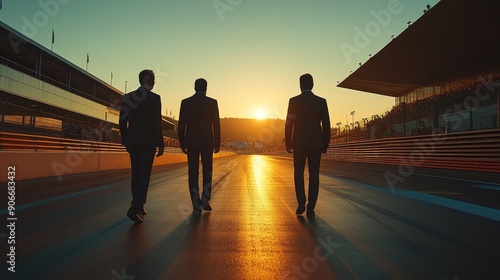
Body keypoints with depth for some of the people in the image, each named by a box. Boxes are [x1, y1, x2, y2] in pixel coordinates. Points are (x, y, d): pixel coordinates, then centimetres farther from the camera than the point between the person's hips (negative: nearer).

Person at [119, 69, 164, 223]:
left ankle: (139, 207, 21)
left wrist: (125, 141, 16)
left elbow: (122, 122, 7)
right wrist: (160, 144, -6)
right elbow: (157, 123, -11)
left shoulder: (127, 97, 7)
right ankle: (134, 208, -14)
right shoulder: (154, 98, -7)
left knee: (136, 174, 14)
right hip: (148, 141, -5)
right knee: (144, 175, -3)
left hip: (132, 141, 5)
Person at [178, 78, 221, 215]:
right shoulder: (212, 102, -2)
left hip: (191, 142, 1)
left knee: (193, 173, 3)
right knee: (207, 171, 15)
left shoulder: (185, 102, 2)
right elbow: (216, 124, -3)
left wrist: (182, 143, 8)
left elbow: (181, 124, 1)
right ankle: (205, 201, 6)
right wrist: (217, 143, 4)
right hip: (207, 142, -1)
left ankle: (196, 206, 3)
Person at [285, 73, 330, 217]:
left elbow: (289, 124, -4)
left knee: (298, 173, 13)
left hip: (299, 143, -1)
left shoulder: (294, 101, -3)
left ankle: (301, 203, 0)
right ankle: (311, 207, 7)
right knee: (314, 175, 7)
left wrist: (288, 144, 3)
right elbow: (326, 125, 2)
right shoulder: (321, 101, 2)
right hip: (316, 143, 1)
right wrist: (325, 145, 9)